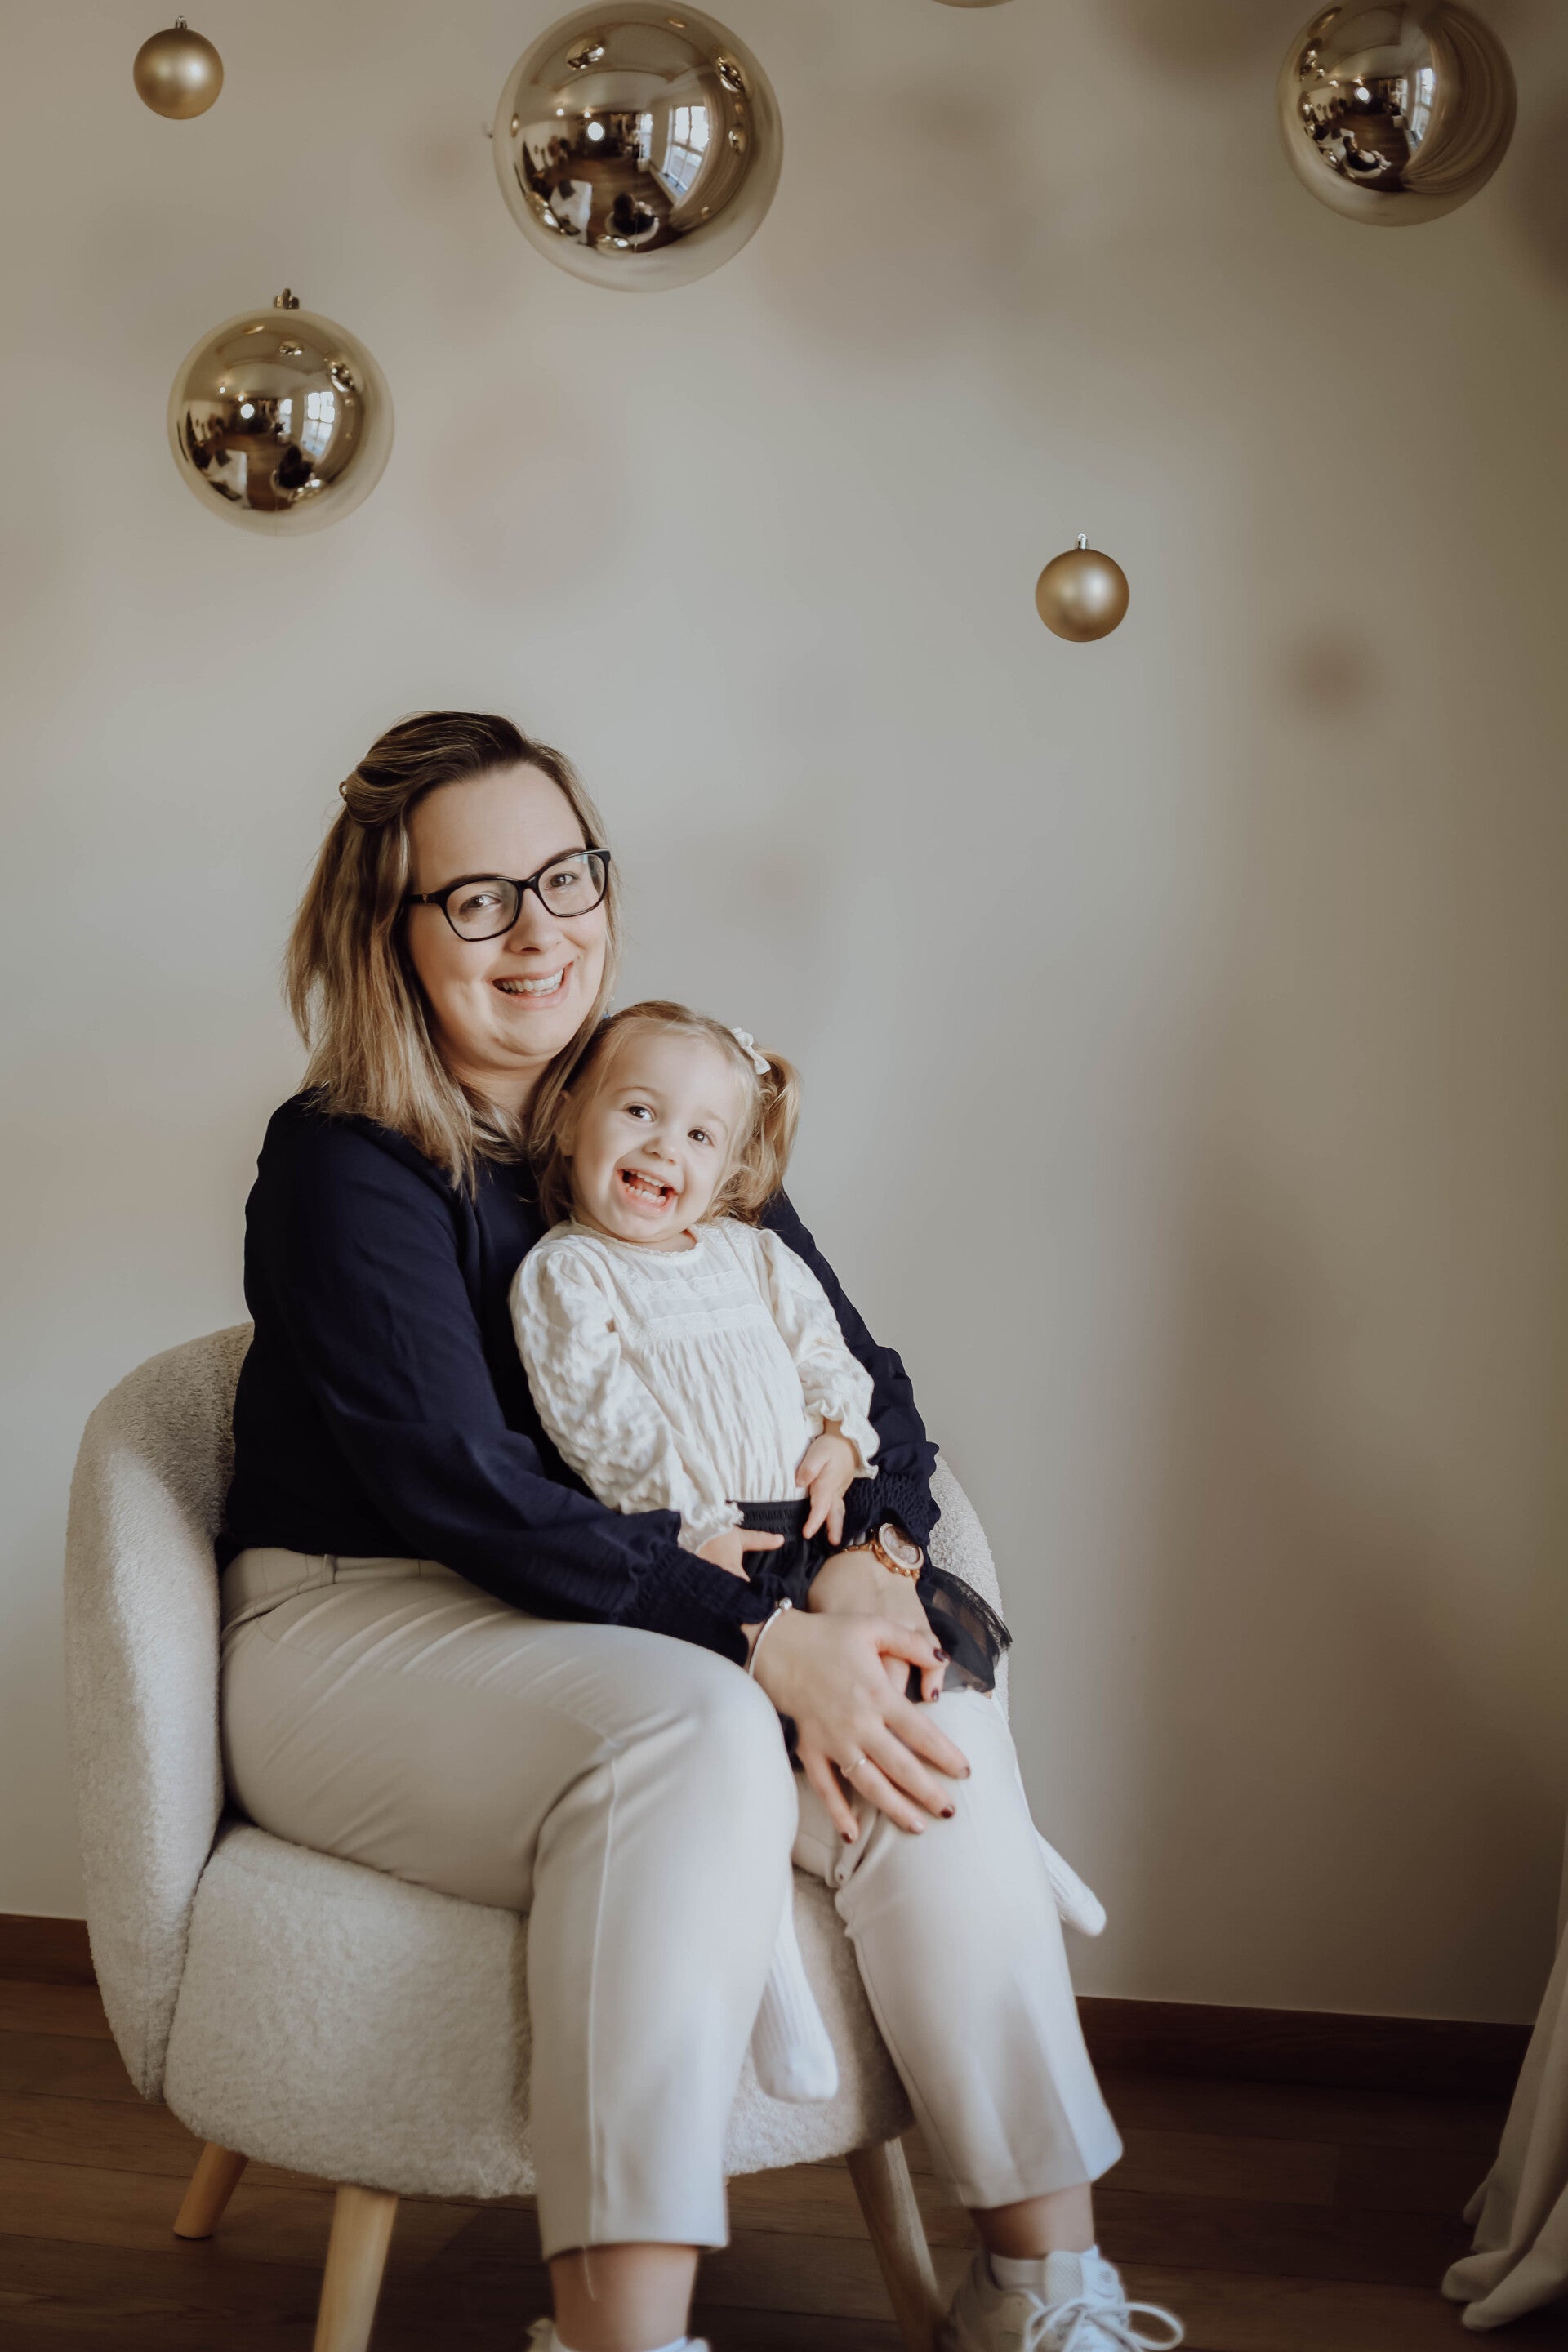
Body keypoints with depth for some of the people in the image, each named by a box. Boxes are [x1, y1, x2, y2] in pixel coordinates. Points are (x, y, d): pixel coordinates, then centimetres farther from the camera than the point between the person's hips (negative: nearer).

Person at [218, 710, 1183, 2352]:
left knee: (936, 1729, -22)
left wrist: (863, 1571, -15)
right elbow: (464, 1485, -21)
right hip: (358, 1629, -5)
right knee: (695, 1733, -35)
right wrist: (764, 1640, -28)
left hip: (617, 1614, 5)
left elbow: (863, 1382, 8)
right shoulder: (340, 1166, -10)